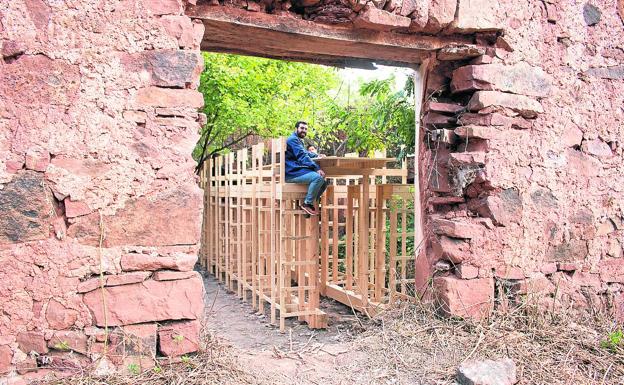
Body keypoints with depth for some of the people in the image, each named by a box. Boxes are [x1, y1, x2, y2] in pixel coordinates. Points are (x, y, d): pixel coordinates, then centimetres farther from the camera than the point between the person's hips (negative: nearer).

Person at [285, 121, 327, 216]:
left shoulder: (299, 141, 27)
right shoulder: (293, 139, -7)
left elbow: (305, 153, 48)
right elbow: (302, 157, -19)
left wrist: (316, 155, 35)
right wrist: (317, 168, -25)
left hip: (298, 171, 10)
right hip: (292, 173, -10)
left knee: (324, 182, 6)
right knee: (318, 177, -29)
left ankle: (309, 204, 7)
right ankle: (307, 204, -18)